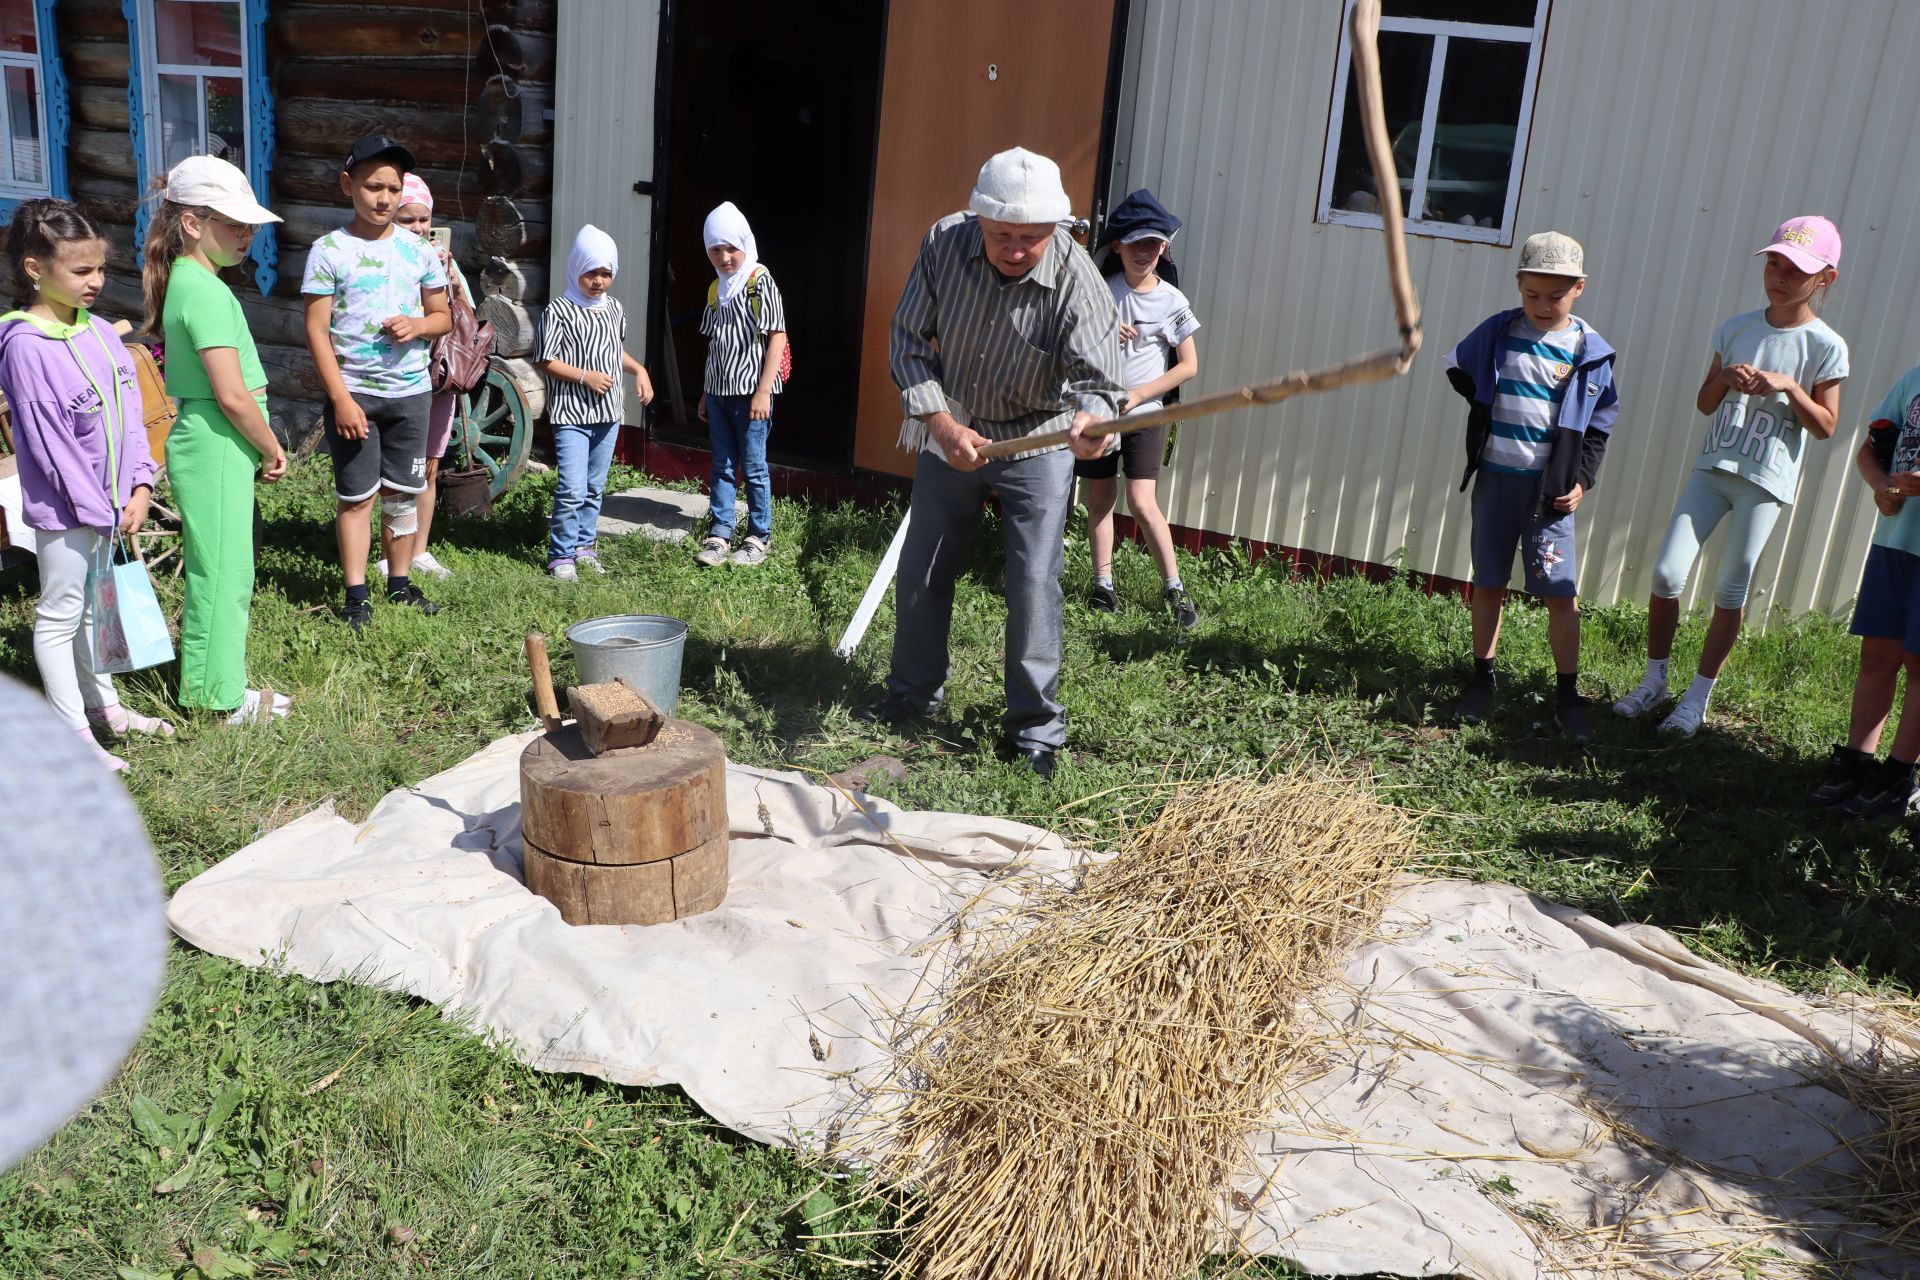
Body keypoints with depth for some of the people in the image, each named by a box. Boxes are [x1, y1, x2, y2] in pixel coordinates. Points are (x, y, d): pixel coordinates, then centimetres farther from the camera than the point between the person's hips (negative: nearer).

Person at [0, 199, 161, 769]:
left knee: (95, 604, 21)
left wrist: (139, 487, -2)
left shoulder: (99, 331, 3)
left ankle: (102, 703, 36)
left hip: (110, 502, 7)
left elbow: (130, 412, 6)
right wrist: (102, 512, -17)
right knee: (59, 614, 5)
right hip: (64, 508, -7)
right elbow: (48, 443, -19)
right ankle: (74, 734, 13)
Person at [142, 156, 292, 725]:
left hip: (209, 447, 10)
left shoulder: (187, 281, 12)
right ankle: (219, 697, 11)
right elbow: (232, 395, -22)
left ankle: (221, 684, 28)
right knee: (221, 575, 0)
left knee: (225, 573, 17)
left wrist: (261, 448, 12)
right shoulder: (206, 291, -18)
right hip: (215, 449, -10)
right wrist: (273, 449, -8)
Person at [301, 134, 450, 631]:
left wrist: (418, 326, -9)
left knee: (403, 492, 10)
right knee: (357, 496, 1)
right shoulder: (330, 250, -4)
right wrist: (341, 399, -14)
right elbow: (317, 330, -7)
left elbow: (443, 316, 15)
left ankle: (400, 583, 23)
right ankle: (356, 594, 8)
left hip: (411, 390, 3)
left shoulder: (418, 250, 7)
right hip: (354, 391, -3)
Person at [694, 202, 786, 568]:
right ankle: (719, 534, 14)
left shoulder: (760, 281, -8)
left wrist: (764, 390, -17)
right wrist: (705, 393, 18)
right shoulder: (715, 289, 13)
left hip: (750, 390, -7)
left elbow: (777, 336, -12)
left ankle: (760, 537, 11)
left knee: (753, 467, 0)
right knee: (722, 466, 9)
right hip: (719, 391, 7)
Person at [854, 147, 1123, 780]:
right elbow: (909, 340, -9)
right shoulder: (944, 242, -16)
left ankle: (1034, 729, 6)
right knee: (921, 571, 13)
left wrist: (1090, 420, -56)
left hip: (1037, 441, -3)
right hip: (950, 429, 4)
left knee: (1034, 583, -9)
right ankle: (913, 693, 36)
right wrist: (941, 424, -22)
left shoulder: (1078, 281, -25)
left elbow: (1098, 377, -31)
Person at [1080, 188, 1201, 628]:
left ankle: (1174, 587, 0)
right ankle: (1103, 582, 19)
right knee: (1100, 499, 8)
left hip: (1145, 414, -2)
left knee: (1142, 503, -9)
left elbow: (1188, 365, -3)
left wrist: (1137, 394, -11)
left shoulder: (1172, 301, -4)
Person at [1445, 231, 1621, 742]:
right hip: (1495, 475, 2)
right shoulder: (1497, 332, 0)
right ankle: (1482, 678, 22)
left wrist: (1583, 479, -3)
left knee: (1560, 591, -3)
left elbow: (1600, 422, 4)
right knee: (1488, 582, 10)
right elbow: (1457, 365, 18)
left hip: (1550, 484, -2)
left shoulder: (1590, 350, -2)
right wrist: (1484, 407, 6)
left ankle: (1568, 691, 8)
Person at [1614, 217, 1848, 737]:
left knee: (1730, 591, 3)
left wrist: (1789, 387, -17)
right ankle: (1654, 680, 11)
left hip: (1767, 481, -3)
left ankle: (1698, 696, 14)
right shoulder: (1736, 328, 7)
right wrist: (1724, 378, -9)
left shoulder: (1825, 347, -4)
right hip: (1712, 466, 3)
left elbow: (1826, 426, -3)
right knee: (1667, 573, -6)